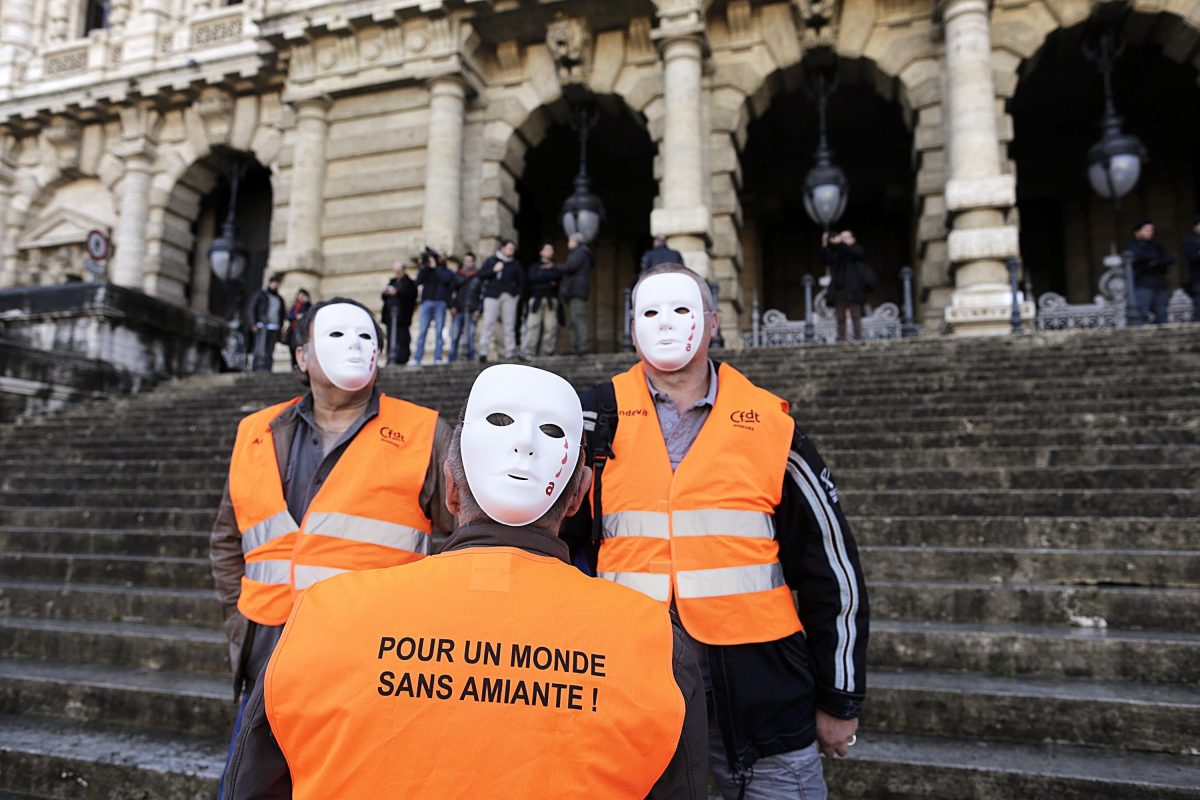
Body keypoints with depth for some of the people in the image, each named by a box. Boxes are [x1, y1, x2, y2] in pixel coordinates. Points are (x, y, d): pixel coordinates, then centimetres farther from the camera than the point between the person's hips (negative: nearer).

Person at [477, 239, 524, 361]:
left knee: (510, 325, 1)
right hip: (492, 296, -2)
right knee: (488, 323, -9)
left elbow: (521, 281, 18)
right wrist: (493, 270, -9)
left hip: (509, 296, 2)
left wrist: (518, 293, 5)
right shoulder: (491, 261, 11)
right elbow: (481, 275, 5)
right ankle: (483, 351, -11)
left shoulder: (516, 264, 16)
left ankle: (510, 352, 4)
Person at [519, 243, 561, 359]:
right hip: (537, 298, -1)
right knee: (532, 324, -12)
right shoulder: (535, 267, 19)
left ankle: (547, 351, -5)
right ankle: (527, 351, -16)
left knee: (551, 326, -8)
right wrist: (549, 280, -2)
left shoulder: (555, 267, 23)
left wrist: (543, 273, -1)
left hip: (551, 299, 2)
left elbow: (558, 276, -1)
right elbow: (532, 278, -2)